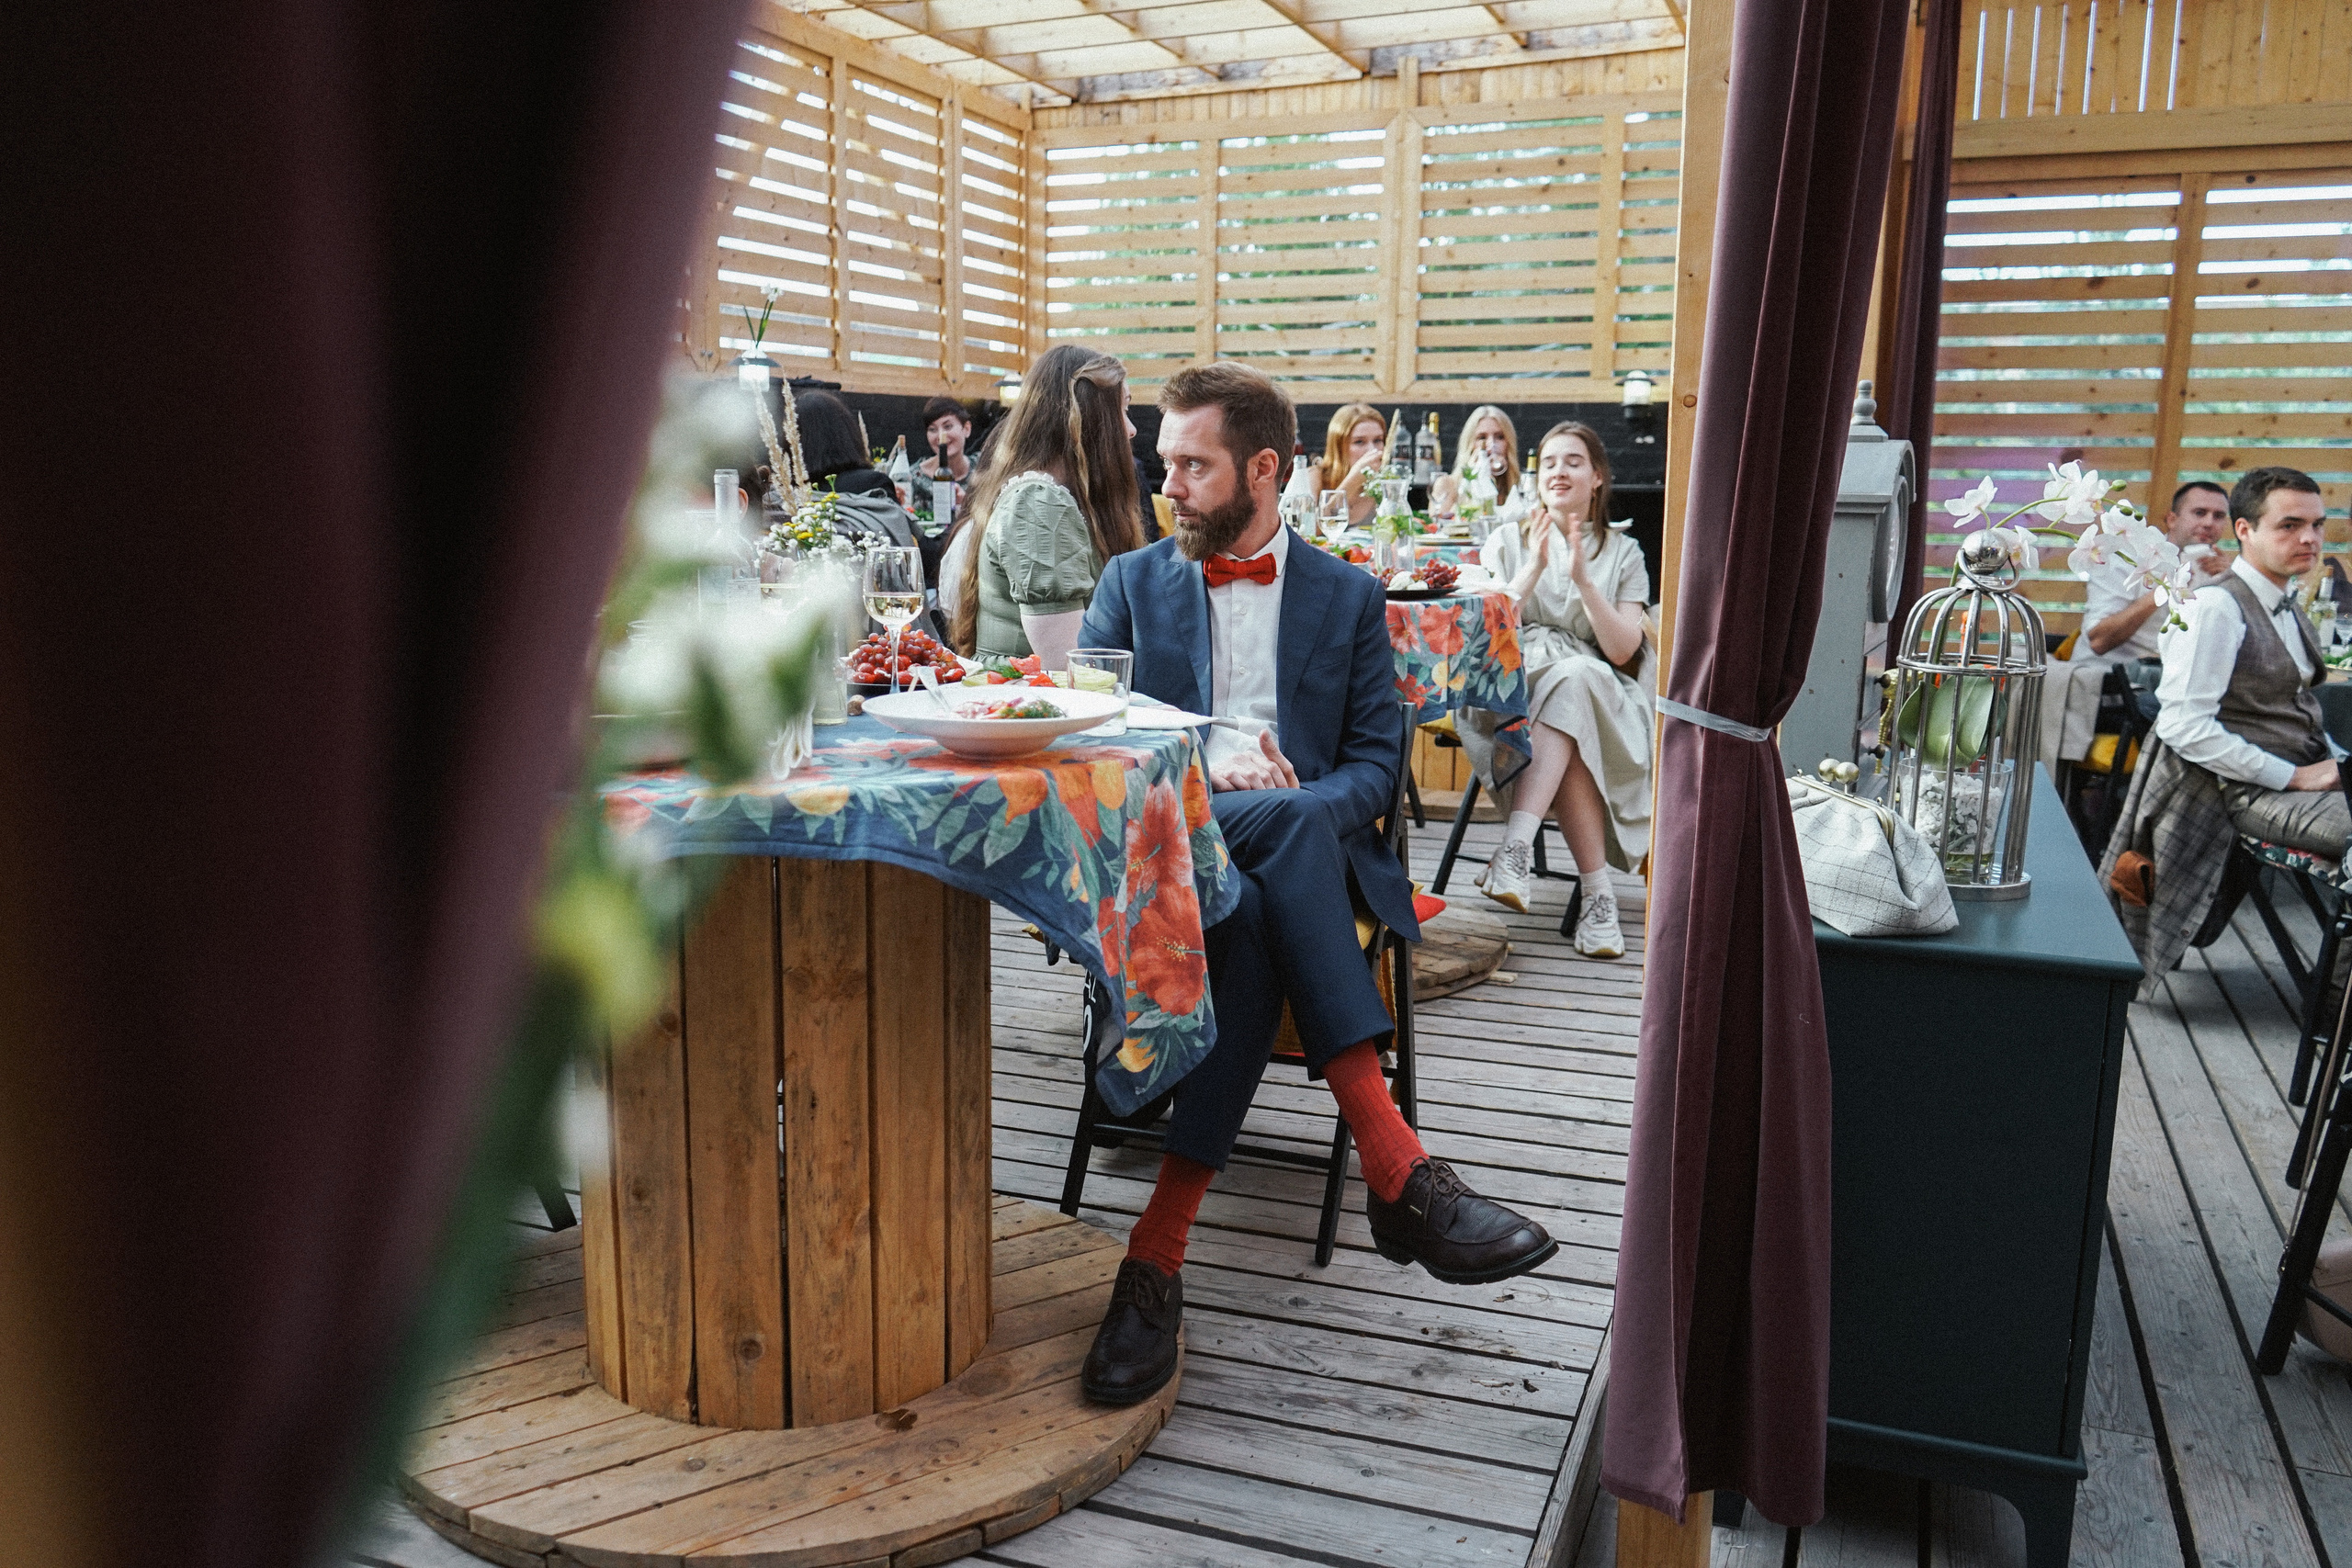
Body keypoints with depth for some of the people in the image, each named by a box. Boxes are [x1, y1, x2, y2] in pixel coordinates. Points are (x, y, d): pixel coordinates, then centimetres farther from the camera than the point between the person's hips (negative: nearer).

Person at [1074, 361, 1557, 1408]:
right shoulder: (1131, 583, 19)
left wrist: (1302, 796, -13)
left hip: (1300, 847, 1)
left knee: (1249, 921, -38)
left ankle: (1157, 1251, -36)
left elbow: (1376, 765, 10)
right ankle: (1395, 1167, -41)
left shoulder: (1348, 599, 18)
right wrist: (1210, 785, -11)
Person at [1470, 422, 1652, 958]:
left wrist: (1582, 579, -10)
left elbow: (1622, 651, 0)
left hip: (1597, 692, 0)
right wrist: (1534, 568, -10)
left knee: (1570, 681, -37)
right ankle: (1598, 889, -37)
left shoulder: (1623, 552, 14)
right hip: (1514, 685, 0)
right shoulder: (1508, 541, 15)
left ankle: (1517, 845, -45)